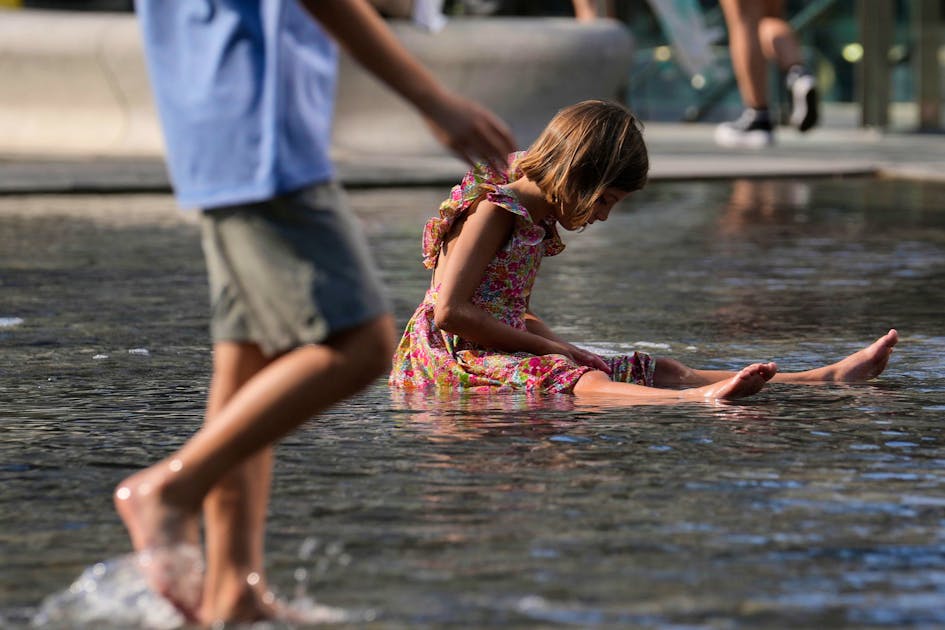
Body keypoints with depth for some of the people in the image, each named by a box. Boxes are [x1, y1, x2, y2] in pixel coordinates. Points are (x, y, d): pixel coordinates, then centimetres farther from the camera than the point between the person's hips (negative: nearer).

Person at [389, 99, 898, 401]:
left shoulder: (535, 220, 16)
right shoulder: (493, 210, -15)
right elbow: (450, 311, -22)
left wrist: (564, 348, 6)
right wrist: (550, 348, -16)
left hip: (502, 349, 9)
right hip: (454, 357, -9)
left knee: (660, 371, 0)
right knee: (573, 380, -37)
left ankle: (827, 377, -6)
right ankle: (700, 400, -66)